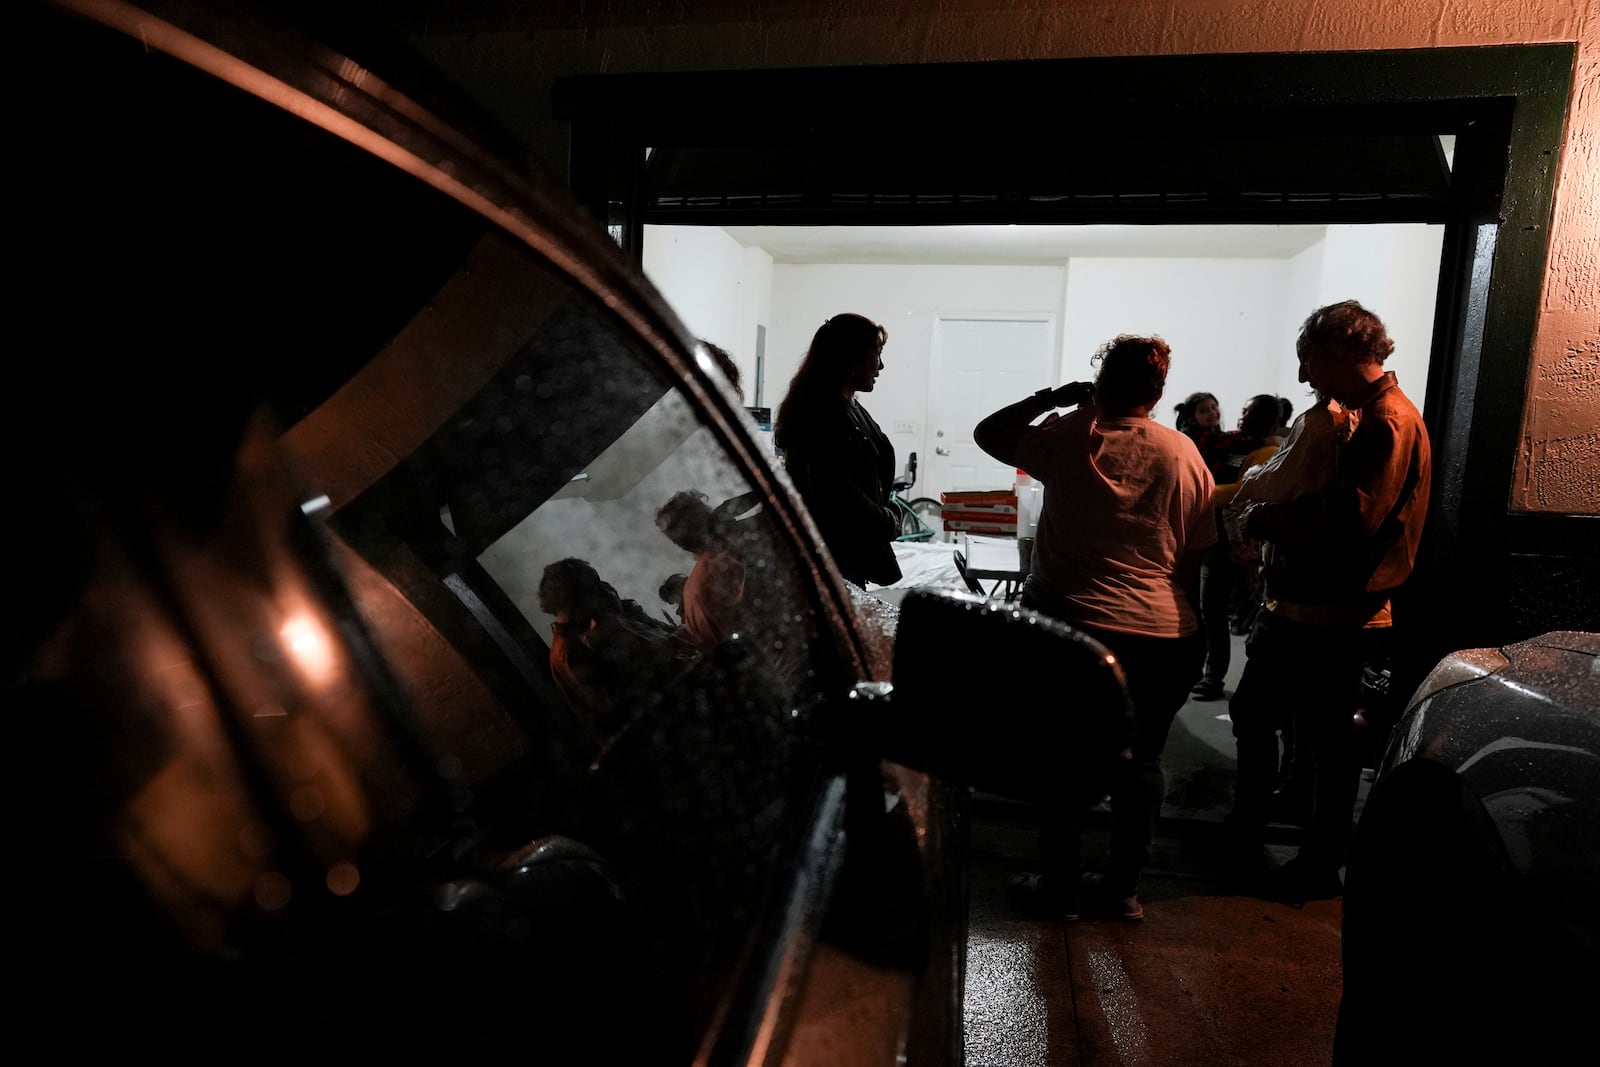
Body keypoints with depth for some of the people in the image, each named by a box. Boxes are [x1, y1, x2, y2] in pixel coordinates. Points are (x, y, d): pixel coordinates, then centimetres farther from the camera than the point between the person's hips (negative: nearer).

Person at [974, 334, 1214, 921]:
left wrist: (1049, 398, 14)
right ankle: (1122, 886, 28)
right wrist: (1185, 621, 17)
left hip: (1070, 625, -2)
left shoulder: (1068, 438, -6)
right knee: (1139, 761, 17)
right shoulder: (1185, 455, 2)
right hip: (1164, 637, 3)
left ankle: (1059, 883, 21)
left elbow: (988, 433, 10)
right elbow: (1194, 558, 6)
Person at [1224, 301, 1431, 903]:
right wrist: (1273, 515, 5)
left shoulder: (1390, 421, -17)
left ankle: (1322, 866, 22)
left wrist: (1276, 519, -15)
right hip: (1297, 605, 10)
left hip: (1337, 615, -10)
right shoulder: (1357, 414, 15)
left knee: (1328, 738, 5)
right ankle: (1246, 829, 34)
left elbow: (1356, 517, -27)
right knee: (1251, 711, 17)